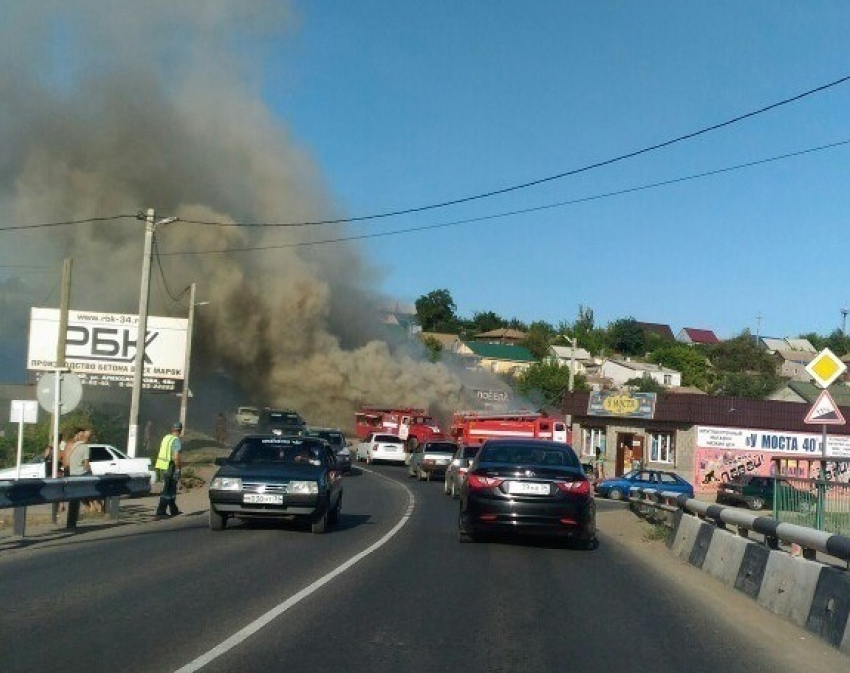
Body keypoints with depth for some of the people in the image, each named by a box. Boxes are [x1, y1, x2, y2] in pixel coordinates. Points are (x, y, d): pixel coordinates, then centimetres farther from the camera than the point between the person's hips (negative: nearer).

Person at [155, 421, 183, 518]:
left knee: (171, 489, 18)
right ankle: (160, 512, -2)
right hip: (171, 468, -8)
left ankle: (173, 510, 28)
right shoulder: (176, 441, -15)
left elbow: (160, 453, 15)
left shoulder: (165, 438, 8)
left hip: (164, 467, 8)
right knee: (167, 491, -2)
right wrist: (178, 468, -12)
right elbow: (176, 457, -23)